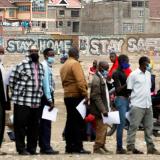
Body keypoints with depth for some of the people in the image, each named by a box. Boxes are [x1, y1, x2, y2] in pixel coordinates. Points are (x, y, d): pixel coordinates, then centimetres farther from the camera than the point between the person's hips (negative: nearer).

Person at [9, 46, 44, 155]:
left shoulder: (41, 66, 14)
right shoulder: (22, 64, -5)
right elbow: (12, 79, -3)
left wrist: (40, 94, 15)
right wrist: (16, 92, 0)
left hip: (36, 102, 6)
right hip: (22, 101, -6)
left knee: (34, 126, 9)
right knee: (21, 125, -1)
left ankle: (32, 148, 18)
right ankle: (21, 148, 5)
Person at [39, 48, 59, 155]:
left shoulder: (48, 66, 15)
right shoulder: (44, 66, -13)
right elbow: (46, 83, -18)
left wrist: (51, 99, 10)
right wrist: (50, 100, -19)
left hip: (48, 96, 9)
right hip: (46, 97, -9)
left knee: (44, 122, 11)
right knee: (46, 122, -9)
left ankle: (43, 147, 15)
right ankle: (46, 147, -10)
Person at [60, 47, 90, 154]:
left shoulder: (64, 66, 16)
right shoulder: (75, 64, -10)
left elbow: (64, 81, 14)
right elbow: (80, 80, -19)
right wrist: (85, 94, -19)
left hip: (67, 96, 9)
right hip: (76, 96, -8)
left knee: (70, 122, 11)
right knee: (79, 122, -7)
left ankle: (69, 147, 12)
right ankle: (78, 147, -10)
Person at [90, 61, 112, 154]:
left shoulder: (102, 78, 17)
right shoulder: (97, 79, -14)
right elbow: (96, 97, -19)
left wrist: (106, 108, 16)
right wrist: (103, 110, -21)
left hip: (104, 108, 10)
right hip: (99, 109, -10)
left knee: (103, 128, 12)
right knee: (101, 128, -9)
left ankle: (102, 147, 19)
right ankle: (97, 148, -4)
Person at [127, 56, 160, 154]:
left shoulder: (148, 74, 12)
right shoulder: (133, 75, -7)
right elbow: (129, 90, -5)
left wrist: (149, 100, 12)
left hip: (148, 105, 7)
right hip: (137, 105, -7)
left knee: (149, 127, 9)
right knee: (134, 127, -1)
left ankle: (150, 147, 14)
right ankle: (131, 147, 4)